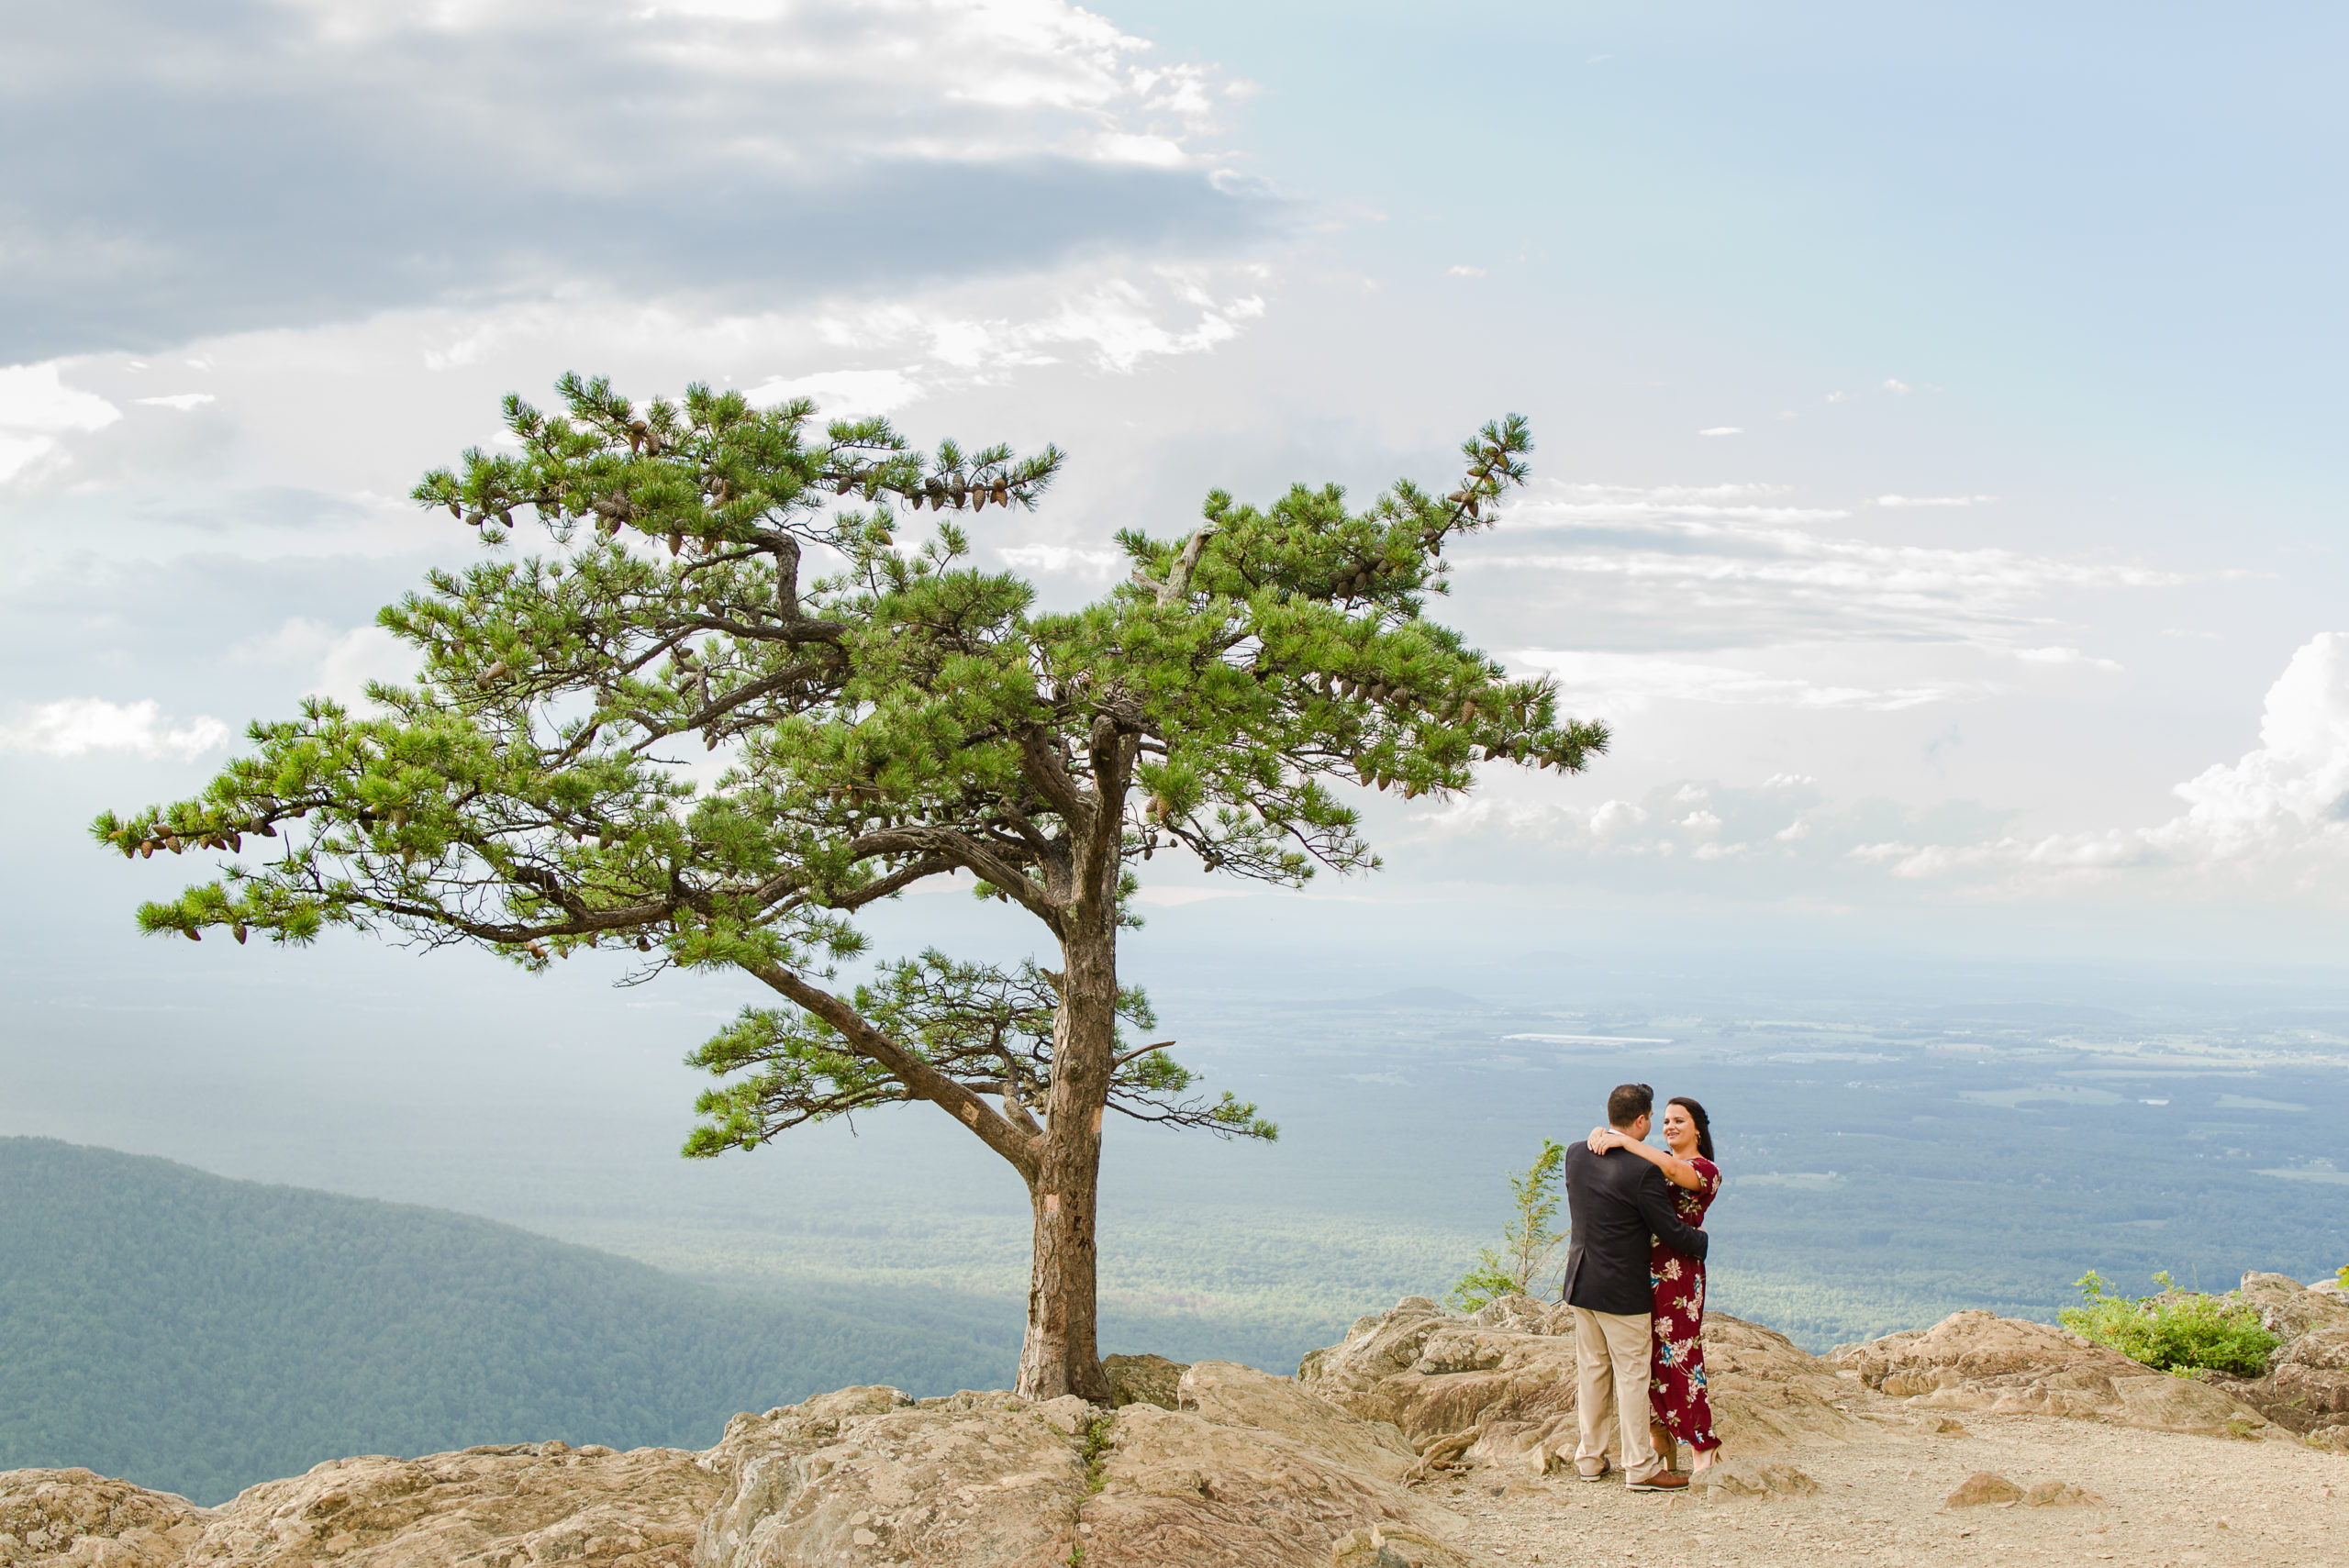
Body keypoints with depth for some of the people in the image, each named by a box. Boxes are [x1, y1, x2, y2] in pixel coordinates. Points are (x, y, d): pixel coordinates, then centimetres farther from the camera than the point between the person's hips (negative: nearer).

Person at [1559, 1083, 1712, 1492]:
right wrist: (1700, 1238, 6)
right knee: (1631, 1375, 3)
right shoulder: (1643, 1172, -22)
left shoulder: (1576, 1154, -1)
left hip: (1580, 1284, 7)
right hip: (1621, 1289, -7)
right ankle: (1640, 1466, 9)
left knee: (1591, 1370, 16)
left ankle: (1589, 1458, 25)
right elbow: (1671, 1232, -15)